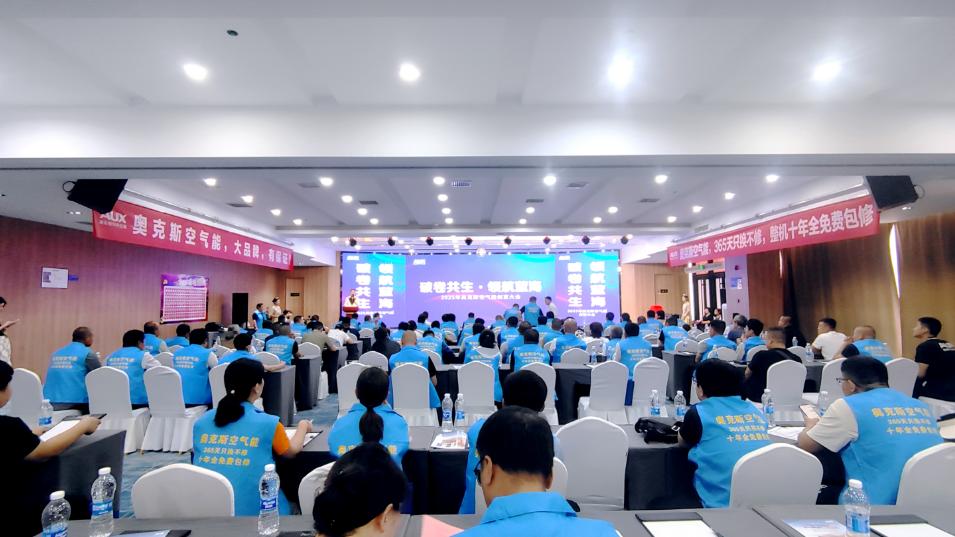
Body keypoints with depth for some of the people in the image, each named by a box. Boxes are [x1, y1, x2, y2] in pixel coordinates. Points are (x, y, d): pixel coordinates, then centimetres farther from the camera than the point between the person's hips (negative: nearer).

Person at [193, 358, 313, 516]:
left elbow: (197, 456, 19)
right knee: (292, 509, 22)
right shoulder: (268, 423, -12)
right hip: (250, 510, -5)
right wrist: (303, 426, 22)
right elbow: (291, 452, 5)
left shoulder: (201, 422, 1)